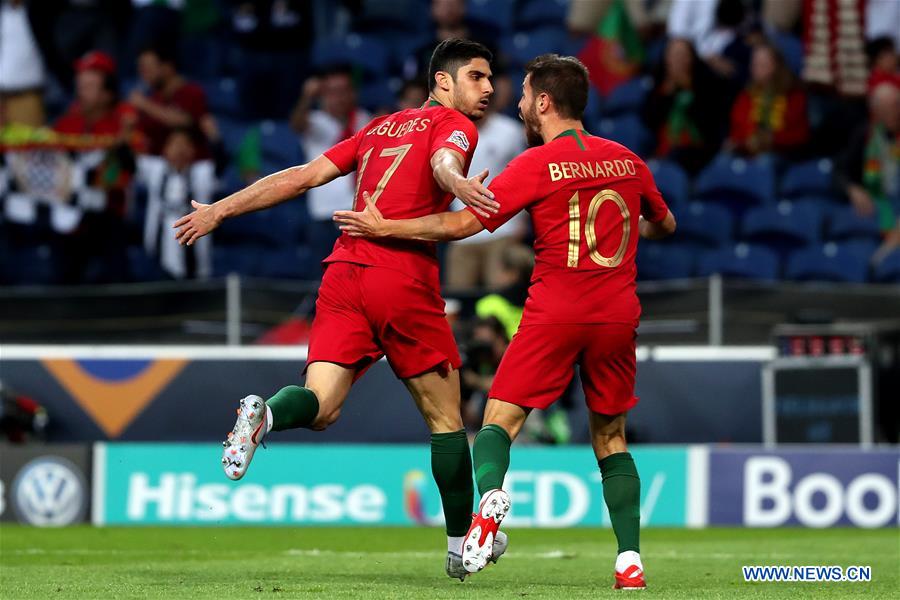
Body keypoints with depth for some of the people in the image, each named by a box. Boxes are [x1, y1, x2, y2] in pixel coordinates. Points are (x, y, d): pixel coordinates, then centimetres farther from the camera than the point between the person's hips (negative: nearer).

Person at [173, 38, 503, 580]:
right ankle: (462, 546, 15)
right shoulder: (453, 124, 6)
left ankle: (265, 414, -39)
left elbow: (304, 176, 20)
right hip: (405, 279, -5)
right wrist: (460, 184, -41)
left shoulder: (380, 128, 25)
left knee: (321, 408, -5)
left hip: (344, 272, 5)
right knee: (446, 418, 9)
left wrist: (219, 210, 24)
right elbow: (443, 162, -18)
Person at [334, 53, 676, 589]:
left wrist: (384, 228, 2)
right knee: (611, 439, 11)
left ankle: (490, 496, -28)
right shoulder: (627, 160, 9)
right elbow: (665, 224, 26)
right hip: (618, 317, 4)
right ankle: (630, 560, 1)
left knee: (501, 418, 2)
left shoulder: (537, 163, -5)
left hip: (555, 314, -4)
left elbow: (464, 223, -8)